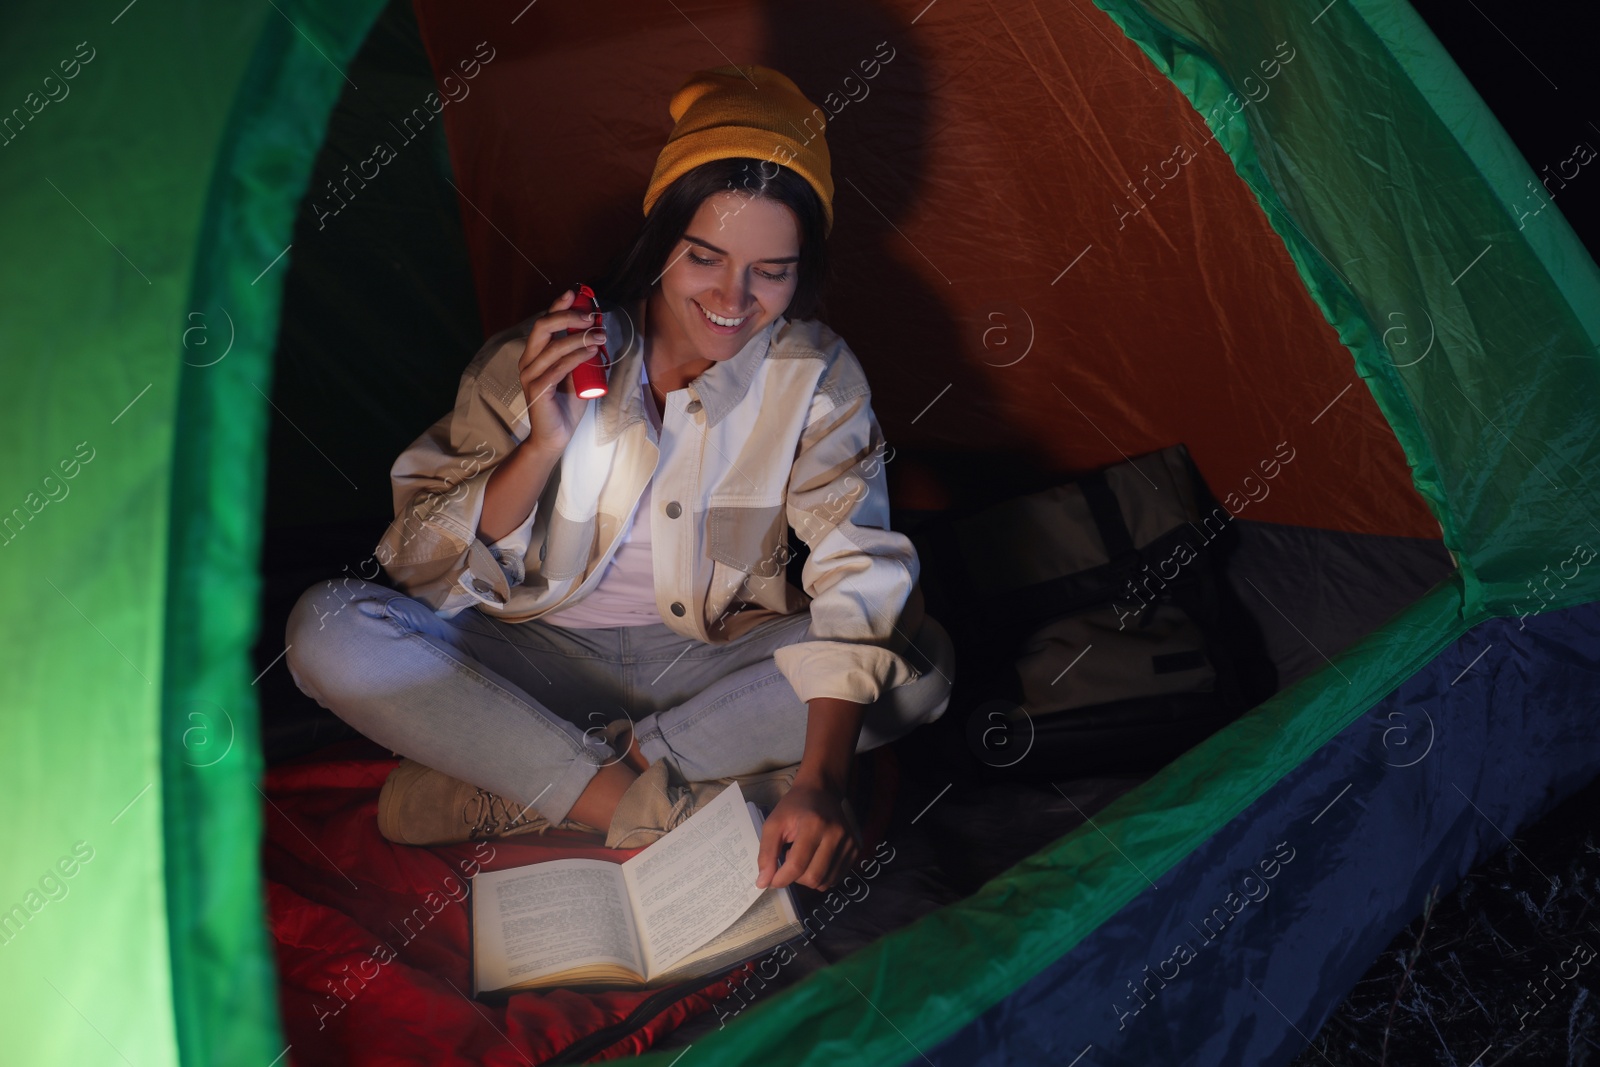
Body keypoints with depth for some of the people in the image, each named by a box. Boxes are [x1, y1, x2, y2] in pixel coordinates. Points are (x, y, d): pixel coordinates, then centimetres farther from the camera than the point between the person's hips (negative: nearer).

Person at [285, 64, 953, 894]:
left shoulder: (815, 376, -10)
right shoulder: (536, 359, -11)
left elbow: (858, 576, -19)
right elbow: (425, 566, -11)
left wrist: (821, 780, -34)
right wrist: (543, 445, -28)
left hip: (717, 663, 1)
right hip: (544, 660, 0)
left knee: (919, 662, -26)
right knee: (326, 630, -24)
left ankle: (509, 789, -26)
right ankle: (654, 813, -28)